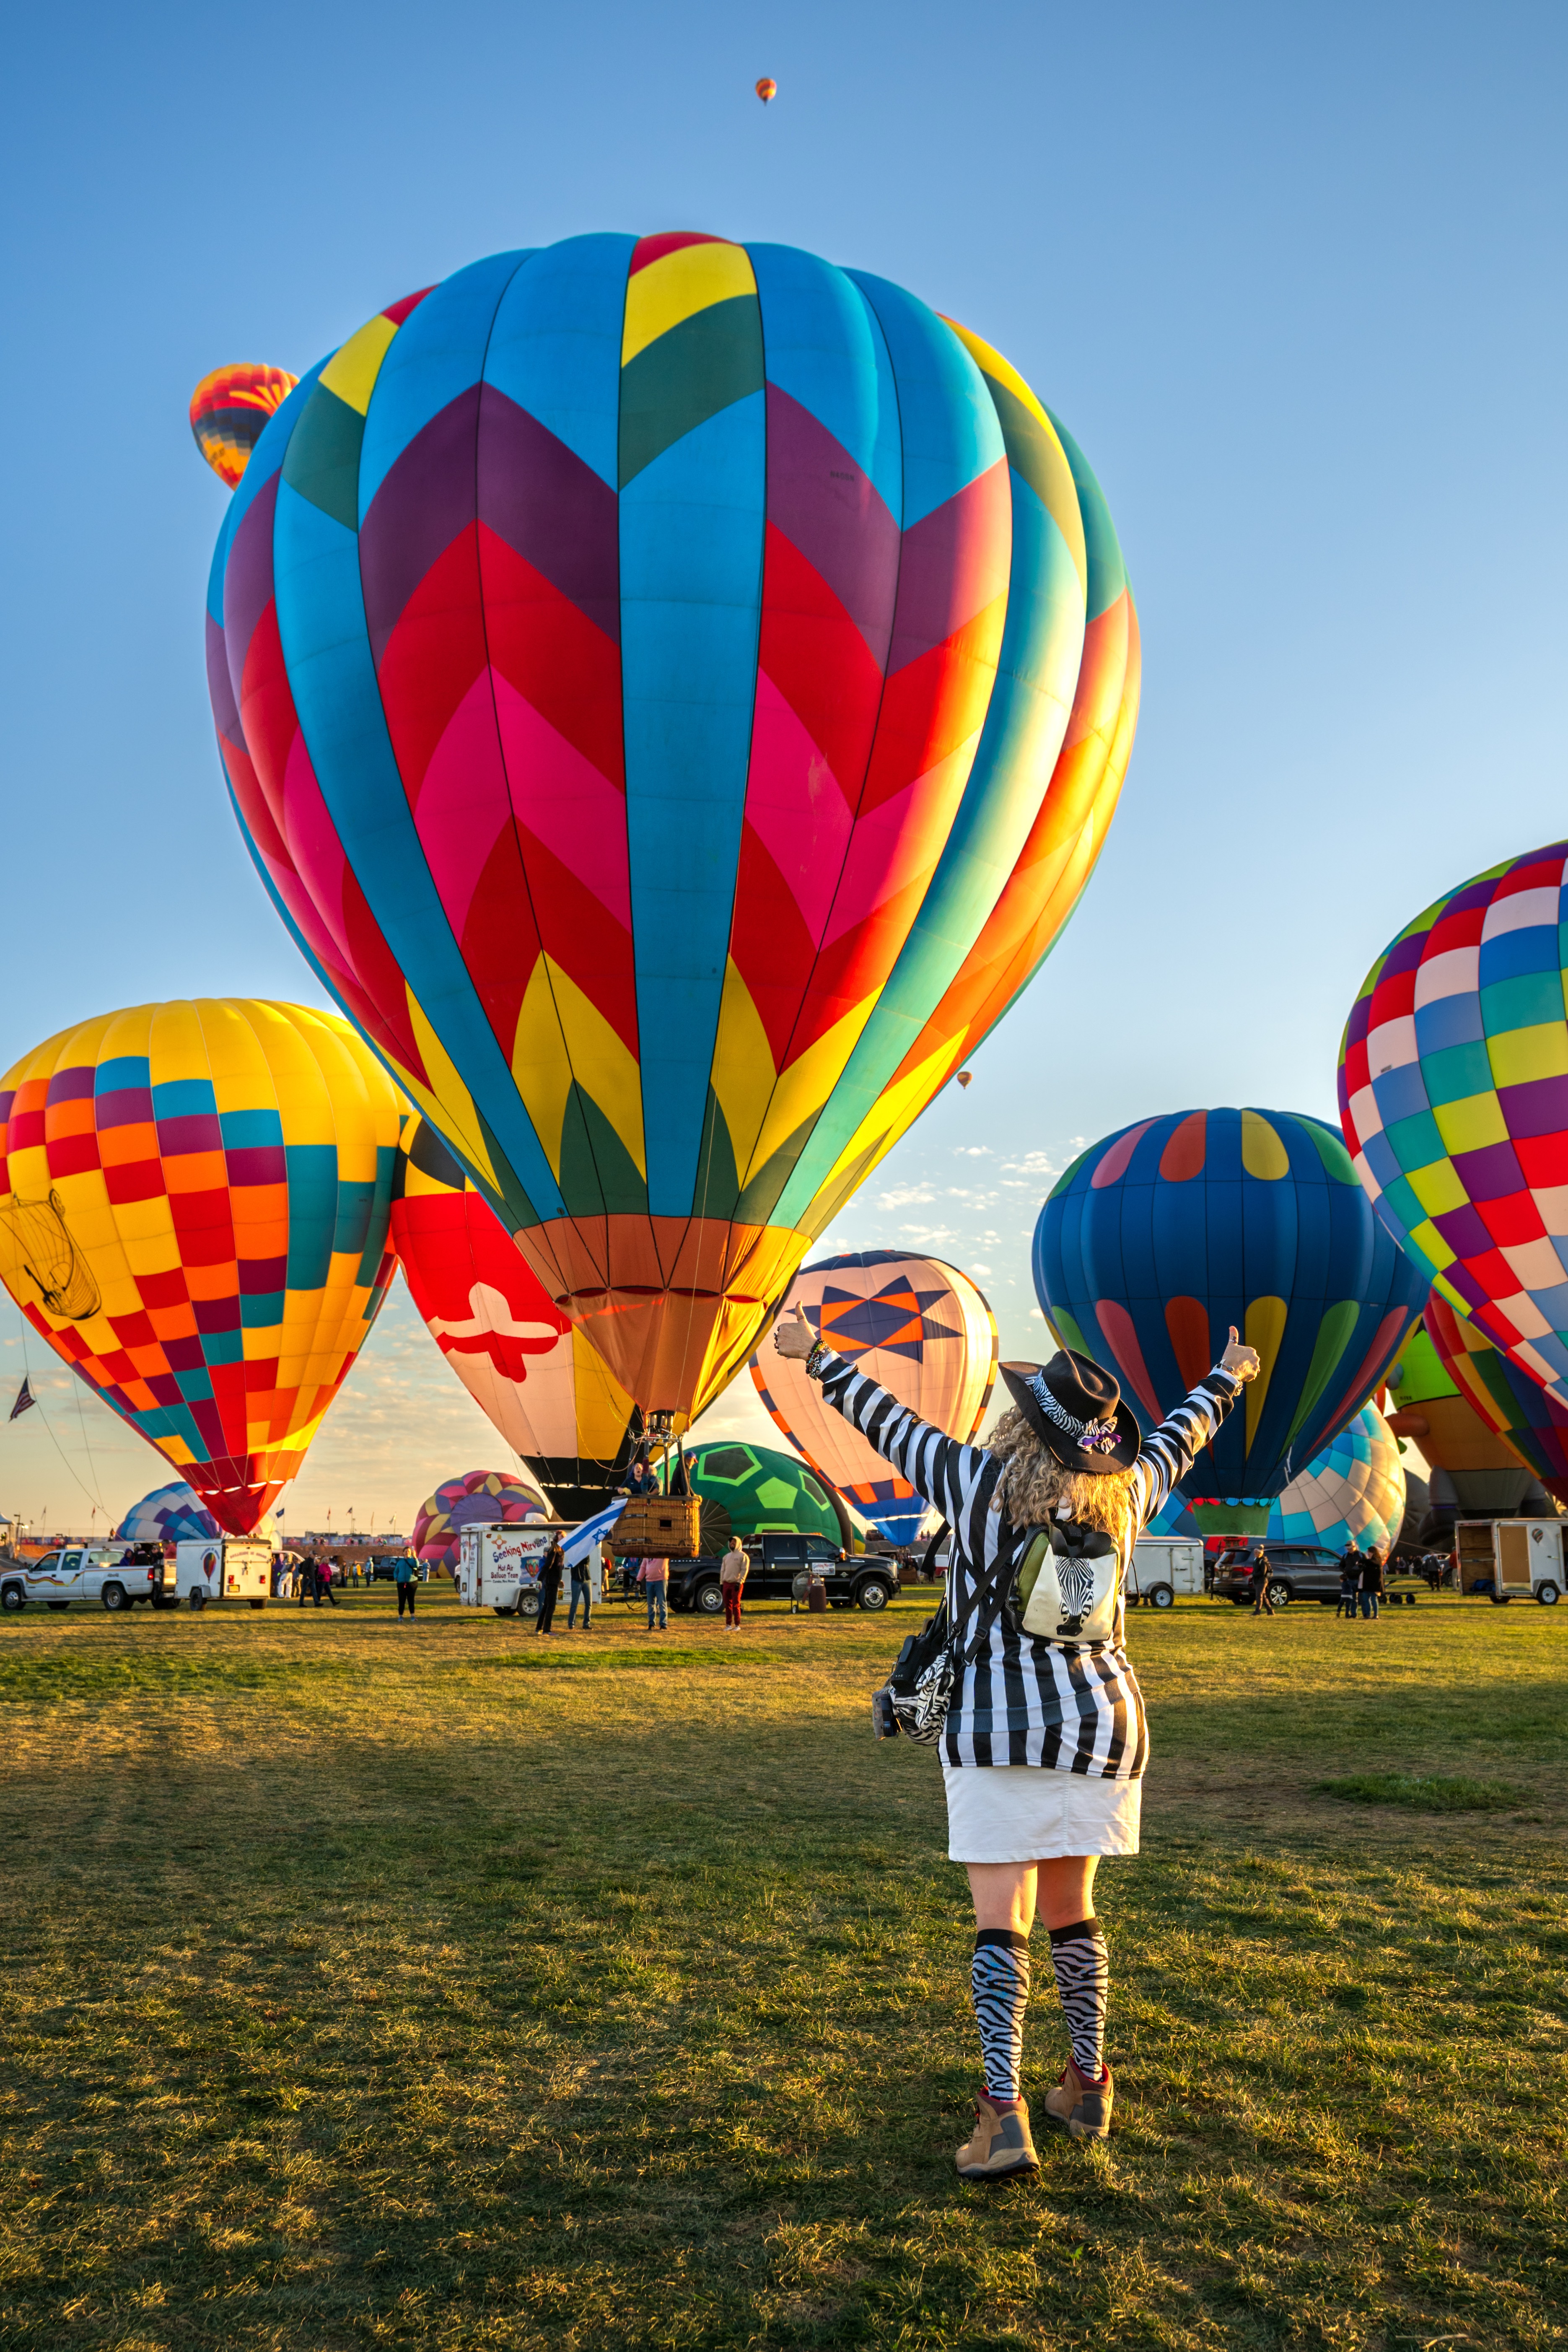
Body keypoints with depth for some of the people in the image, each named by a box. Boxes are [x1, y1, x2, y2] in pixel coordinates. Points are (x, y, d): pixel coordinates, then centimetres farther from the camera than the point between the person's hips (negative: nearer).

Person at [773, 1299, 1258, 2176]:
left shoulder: (981, 1483, -10)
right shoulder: (1124, 1495, 1)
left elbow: (890, 1422, 1)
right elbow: (1181, 1437, 20)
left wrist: (819, 1357, 16)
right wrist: (1227, 1378, 40)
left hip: (1001, 1731, -4)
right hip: (1102, 1722, 4)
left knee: (1002, 1921, -2)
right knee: (1072, 1909, 18)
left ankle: (1006, 2113, -9)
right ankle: (1089, 2086, 28)